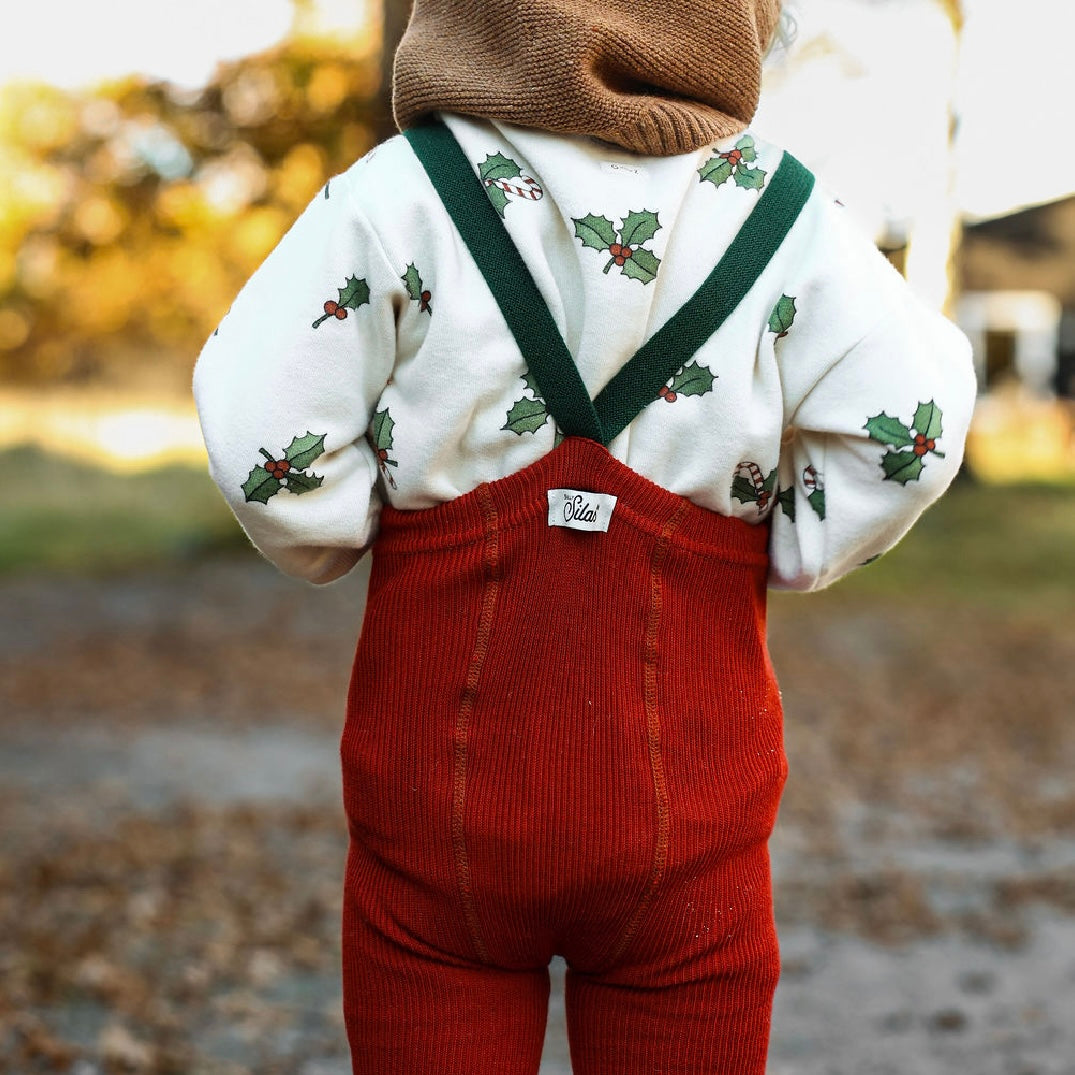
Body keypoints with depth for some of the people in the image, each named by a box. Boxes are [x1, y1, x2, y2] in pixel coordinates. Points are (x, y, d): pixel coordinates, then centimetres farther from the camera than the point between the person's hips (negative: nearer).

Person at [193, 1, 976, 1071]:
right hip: (684, 818, 1)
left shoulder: (404, 190, -5)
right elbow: (911, 428, -11)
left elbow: (259, 431, -12)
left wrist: (351, 546, 7)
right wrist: (773, 563, 4)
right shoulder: (771, 204, -1)